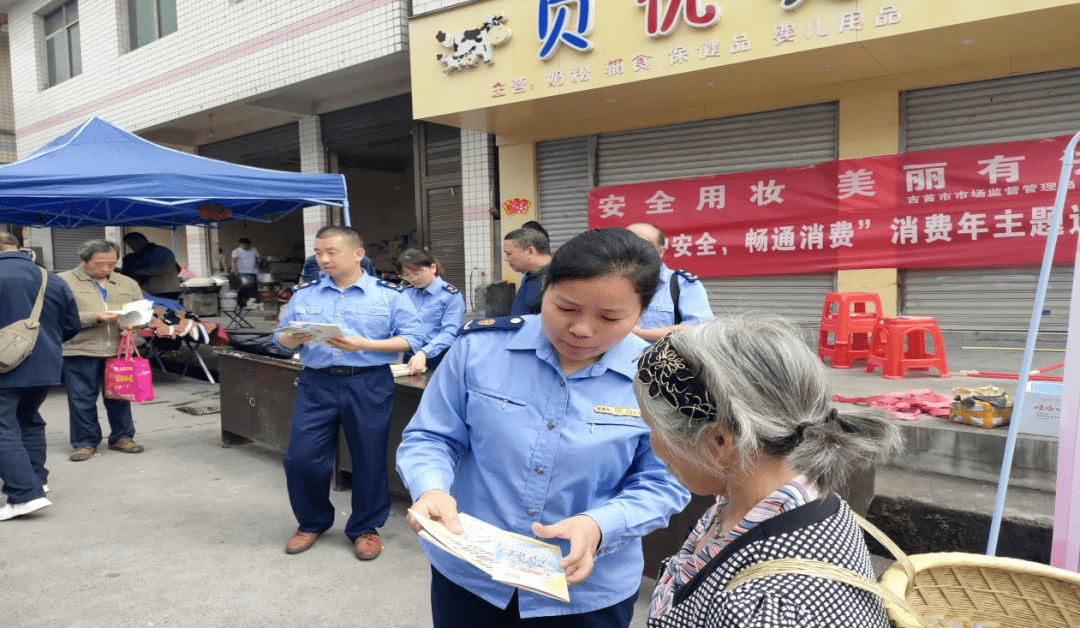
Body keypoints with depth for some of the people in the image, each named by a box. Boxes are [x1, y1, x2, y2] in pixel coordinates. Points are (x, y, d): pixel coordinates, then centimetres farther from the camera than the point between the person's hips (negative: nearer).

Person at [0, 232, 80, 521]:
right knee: (29, 421, 22)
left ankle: (26, 494, -12)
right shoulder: (52, 281, 6)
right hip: (43, 365, 6)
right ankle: (36, 480, 30)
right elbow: (71, 327, 12)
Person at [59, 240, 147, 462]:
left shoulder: (128, 284, 14)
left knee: (119, 397, 10)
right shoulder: (64, 282, 1)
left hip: (119, 351, 3)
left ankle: (122, 437, 24)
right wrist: (96, 318, -16)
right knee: (82, 400, 5)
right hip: (80, 352, -3)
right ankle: (85, 442, 18)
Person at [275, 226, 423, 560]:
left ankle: (366, 528, 27)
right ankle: (312, 522, 28)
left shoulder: (389, 294, -1)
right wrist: (291, 339, -12)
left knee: (369, 459, 6)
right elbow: (280, 336, 13)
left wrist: (364, 345, -18)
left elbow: (411, 339, -7)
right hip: (316, 383, 3)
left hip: (368, 385, -2)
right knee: (301, 458, 2)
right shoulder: (304, 294, 10)